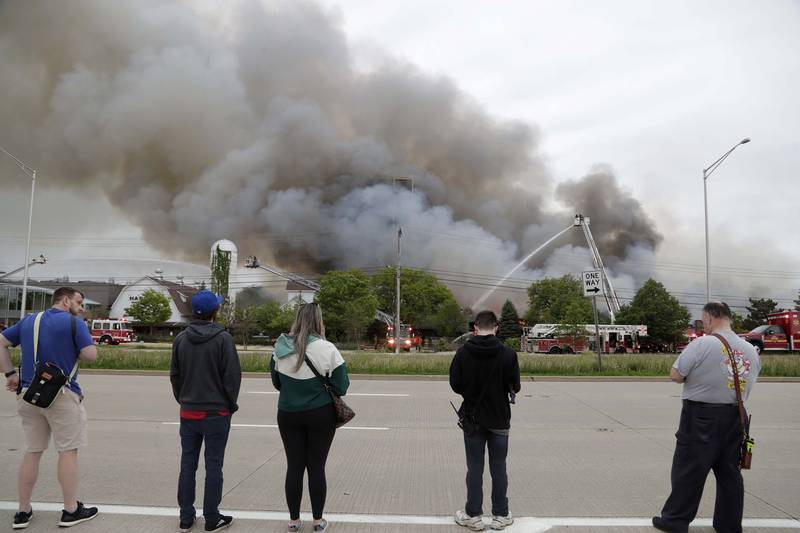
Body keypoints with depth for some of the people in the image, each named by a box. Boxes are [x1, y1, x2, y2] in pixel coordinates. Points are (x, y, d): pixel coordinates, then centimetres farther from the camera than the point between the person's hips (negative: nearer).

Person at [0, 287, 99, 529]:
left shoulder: (28, 320, 13)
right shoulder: (74, 323, -7)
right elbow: (90, 355, -13)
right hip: (62, 395, -6)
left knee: (32, 452, 14)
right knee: (68, 451, 2)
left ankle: (23, 512, 20)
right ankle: (71, 511, 9)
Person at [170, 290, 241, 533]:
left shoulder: (180, 338, 2)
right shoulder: (223, 338, -12)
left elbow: (175, 375, 7)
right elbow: (232, 375, -11)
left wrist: (183, 401, 16)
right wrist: (230, 404, 2)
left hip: (188, 413, 4)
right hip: (216, 412, -4)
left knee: (187, 465, 12)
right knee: (213, 467, 4)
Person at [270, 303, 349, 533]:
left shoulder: (280, 348, -4)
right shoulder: (327, 349, -15)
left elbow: (277, 383, 9)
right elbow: (341, 387, -10)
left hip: (288, 415, 3)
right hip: (321, 415, -2)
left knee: (294, 467, 11)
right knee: (316, 467, 8)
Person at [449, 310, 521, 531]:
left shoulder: (463, 352, -9)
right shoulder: (508, 354, -10)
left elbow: (455, 385, -5)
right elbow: (515, 387, -5)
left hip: (472, 417, 0)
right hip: (499, 419, 0)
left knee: (474, 468, 8)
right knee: (498, 468, 10)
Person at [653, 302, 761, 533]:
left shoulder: (702, 344, -16)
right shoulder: (751, 351, 4)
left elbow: (676, 376, -15)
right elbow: (748, 382, 13)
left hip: (701, 416, -6)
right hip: (735, 417, 6)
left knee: (688, 469, 5)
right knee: (729, 471, 15)